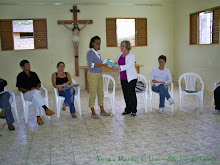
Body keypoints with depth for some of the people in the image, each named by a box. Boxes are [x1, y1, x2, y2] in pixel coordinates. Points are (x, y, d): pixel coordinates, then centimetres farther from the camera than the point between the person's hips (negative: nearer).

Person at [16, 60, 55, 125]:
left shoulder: (34, 74, 20)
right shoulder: (20, 76, 7)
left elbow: (39, 83, 21)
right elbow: (19, 88, 1)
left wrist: (38, 87, -3)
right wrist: (30, 90, -13)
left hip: (36, 92, 3)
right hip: (27, 94, -3)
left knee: (35, 98, -35)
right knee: (36, 92, -37)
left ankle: (38, 117, -39)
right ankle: (46, 108, -44)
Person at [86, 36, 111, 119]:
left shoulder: (98, 53, 13)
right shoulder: (90, 53, -10)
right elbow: (91, 64, -22)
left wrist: (106, 62, 6)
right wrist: (103, 64, -24)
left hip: (99, 75, 8)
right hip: (93, 75, -8)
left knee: (101, 93, 12)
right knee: (93, 94, -2)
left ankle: (102, 110, 22)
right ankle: (93, 112, 7)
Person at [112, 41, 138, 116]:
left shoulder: (131, 56, -11)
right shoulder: (121, 55, 12)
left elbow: (128, 66, -24)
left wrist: (118, 68, -34)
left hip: (131, 78, -7)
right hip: (123, 78, 7)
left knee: (131, 94, -3)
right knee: (125, 94, 10)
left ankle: (133, 110, 9)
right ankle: (128, 109, 21)